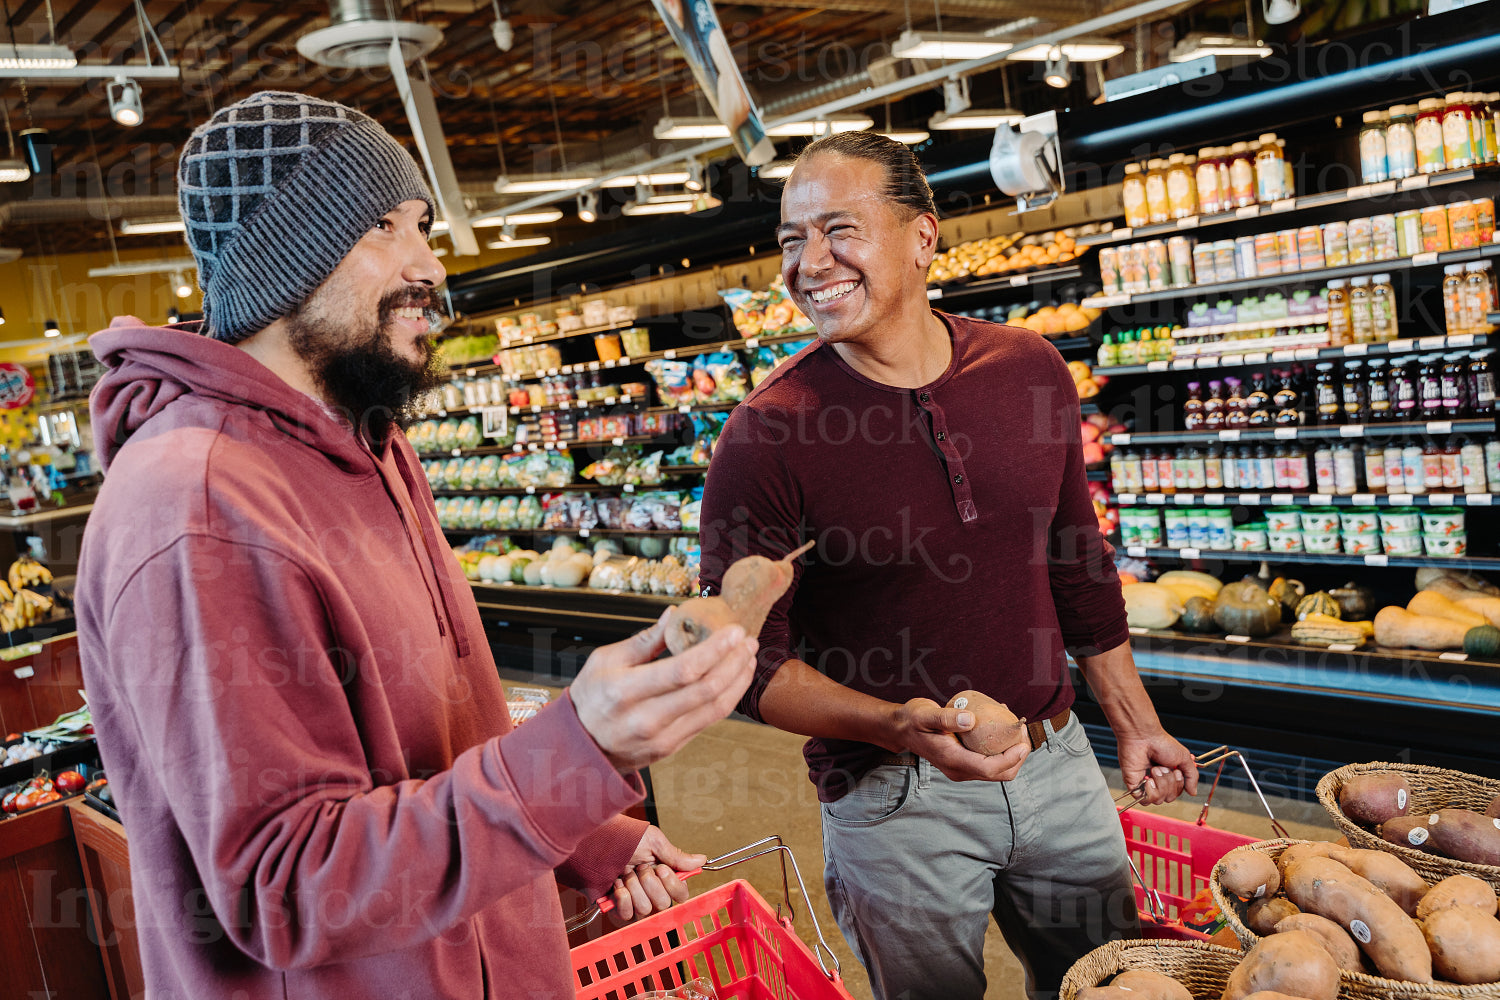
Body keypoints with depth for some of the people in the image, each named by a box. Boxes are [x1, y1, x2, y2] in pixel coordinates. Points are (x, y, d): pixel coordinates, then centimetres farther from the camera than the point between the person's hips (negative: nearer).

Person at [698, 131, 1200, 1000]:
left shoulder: (1028, 372, -3)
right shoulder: (766, 434, -16)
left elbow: (1078, 563, 9)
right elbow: (749, 658, -13)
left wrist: (1136, 723, 14)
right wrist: (895, 727, -27)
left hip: (1056, 761, 5)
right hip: (893, 798, -4)